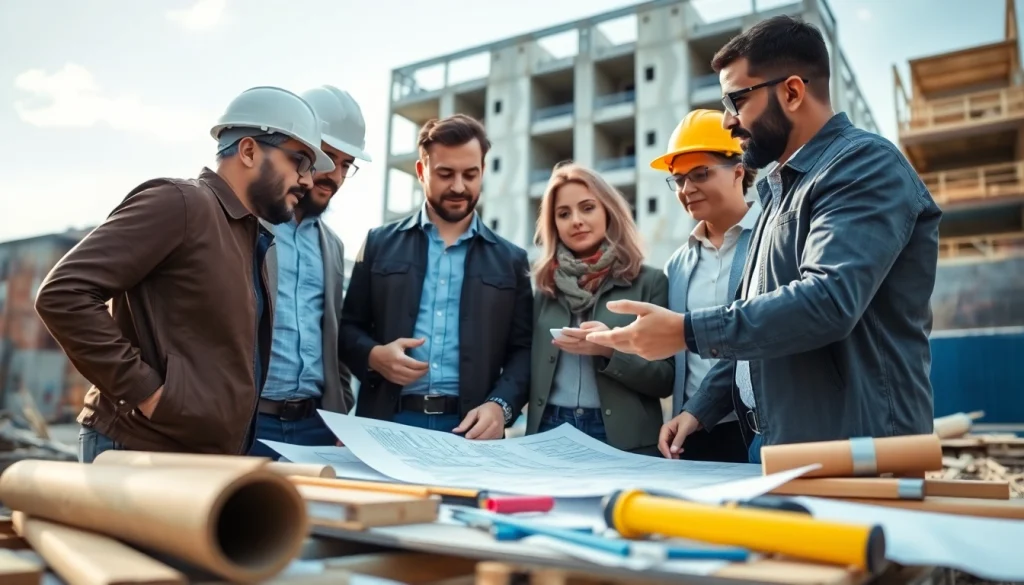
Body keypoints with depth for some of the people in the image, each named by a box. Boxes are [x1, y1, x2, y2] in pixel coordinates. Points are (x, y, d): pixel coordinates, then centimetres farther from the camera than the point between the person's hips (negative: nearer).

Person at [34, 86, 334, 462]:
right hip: (142, 452, -8)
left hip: (213, 457, 8)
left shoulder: (251, 238, 14)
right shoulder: (180, 203, -12)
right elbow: (63, 293, -18)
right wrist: (144, 391, -19)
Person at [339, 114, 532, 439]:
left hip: (470, 428, 0)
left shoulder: (510, 259, 8)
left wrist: (500, 405, -13)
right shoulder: (379, 243, 7)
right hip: (387, 422, 0)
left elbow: (522, 350, 4)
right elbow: (348, 327, 9)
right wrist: (373, 355, -12)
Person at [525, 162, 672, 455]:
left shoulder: (649, 282, -1)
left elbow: (667, 379, -4)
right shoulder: (545, 289, 8)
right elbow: (531, 374, 11)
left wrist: (611, 350, -17)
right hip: (550, 433, 3)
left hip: (624, 439, -2)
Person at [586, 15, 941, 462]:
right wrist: (702, 408, 11)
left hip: (849, 455, -8)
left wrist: (686, 331, -24)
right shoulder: (782, 188, 16)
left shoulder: (865, 165, -13)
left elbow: (827, 301, -28)